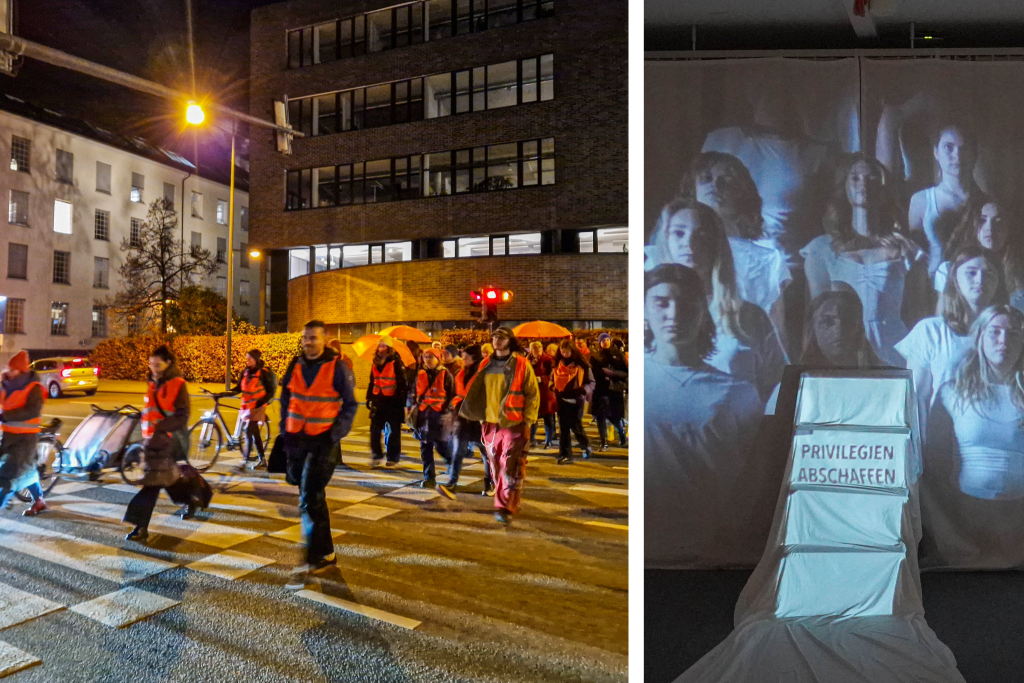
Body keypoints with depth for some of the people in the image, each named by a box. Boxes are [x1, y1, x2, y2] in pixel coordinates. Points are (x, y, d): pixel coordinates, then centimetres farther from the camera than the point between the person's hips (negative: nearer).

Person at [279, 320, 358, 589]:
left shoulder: (337, 367, -7)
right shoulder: (295, 365, 7)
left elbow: (350, 405, -4)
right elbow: (285, 399, 17)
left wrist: (334, 435, -12)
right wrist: (284, 430, 10)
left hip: (322, 440, -6)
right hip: (296, 438, 6)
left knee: (309, 499, -11)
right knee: (313, 496, 14)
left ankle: (311, 561, -4)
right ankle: (326, 553, 27)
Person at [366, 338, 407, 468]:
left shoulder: (396, 362, -7)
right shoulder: (376, 363, 12)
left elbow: (402, 383, -9)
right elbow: (372, 382, 18)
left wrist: (401, 400, -14)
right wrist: (369, 398, 13)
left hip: (392, 401, -5)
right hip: (378, 400, 6)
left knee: (393, 430, 2)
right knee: (375, 429, 4)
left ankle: (393, 457, 10)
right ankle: (376, 455, 15)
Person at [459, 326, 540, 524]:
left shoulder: (521, 364, -5)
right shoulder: (486, 365, 8)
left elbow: (533, 395, -4)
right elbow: (478, 392, 16)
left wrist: (527, 421, -8)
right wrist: (481, 418, 11)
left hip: (514, 424, -5)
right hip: (490, 424, 5)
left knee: (510, 466, -8)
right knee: (496, 467, 11)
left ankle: (506, 508, -6)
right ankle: (512, 502, 25)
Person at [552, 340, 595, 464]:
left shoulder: (582, 365, -6)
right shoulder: (557, 365, 7)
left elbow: (591, 383, -4)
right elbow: (552, 380, 20)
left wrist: (581, 390, -21)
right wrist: (553, 387, -2)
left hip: (576, 400, -4)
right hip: (562, 400, 4)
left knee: (576, 426, -2)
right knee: (563, 428, 6)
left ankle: (586, 447, 25)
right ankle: (565, 455, 11)